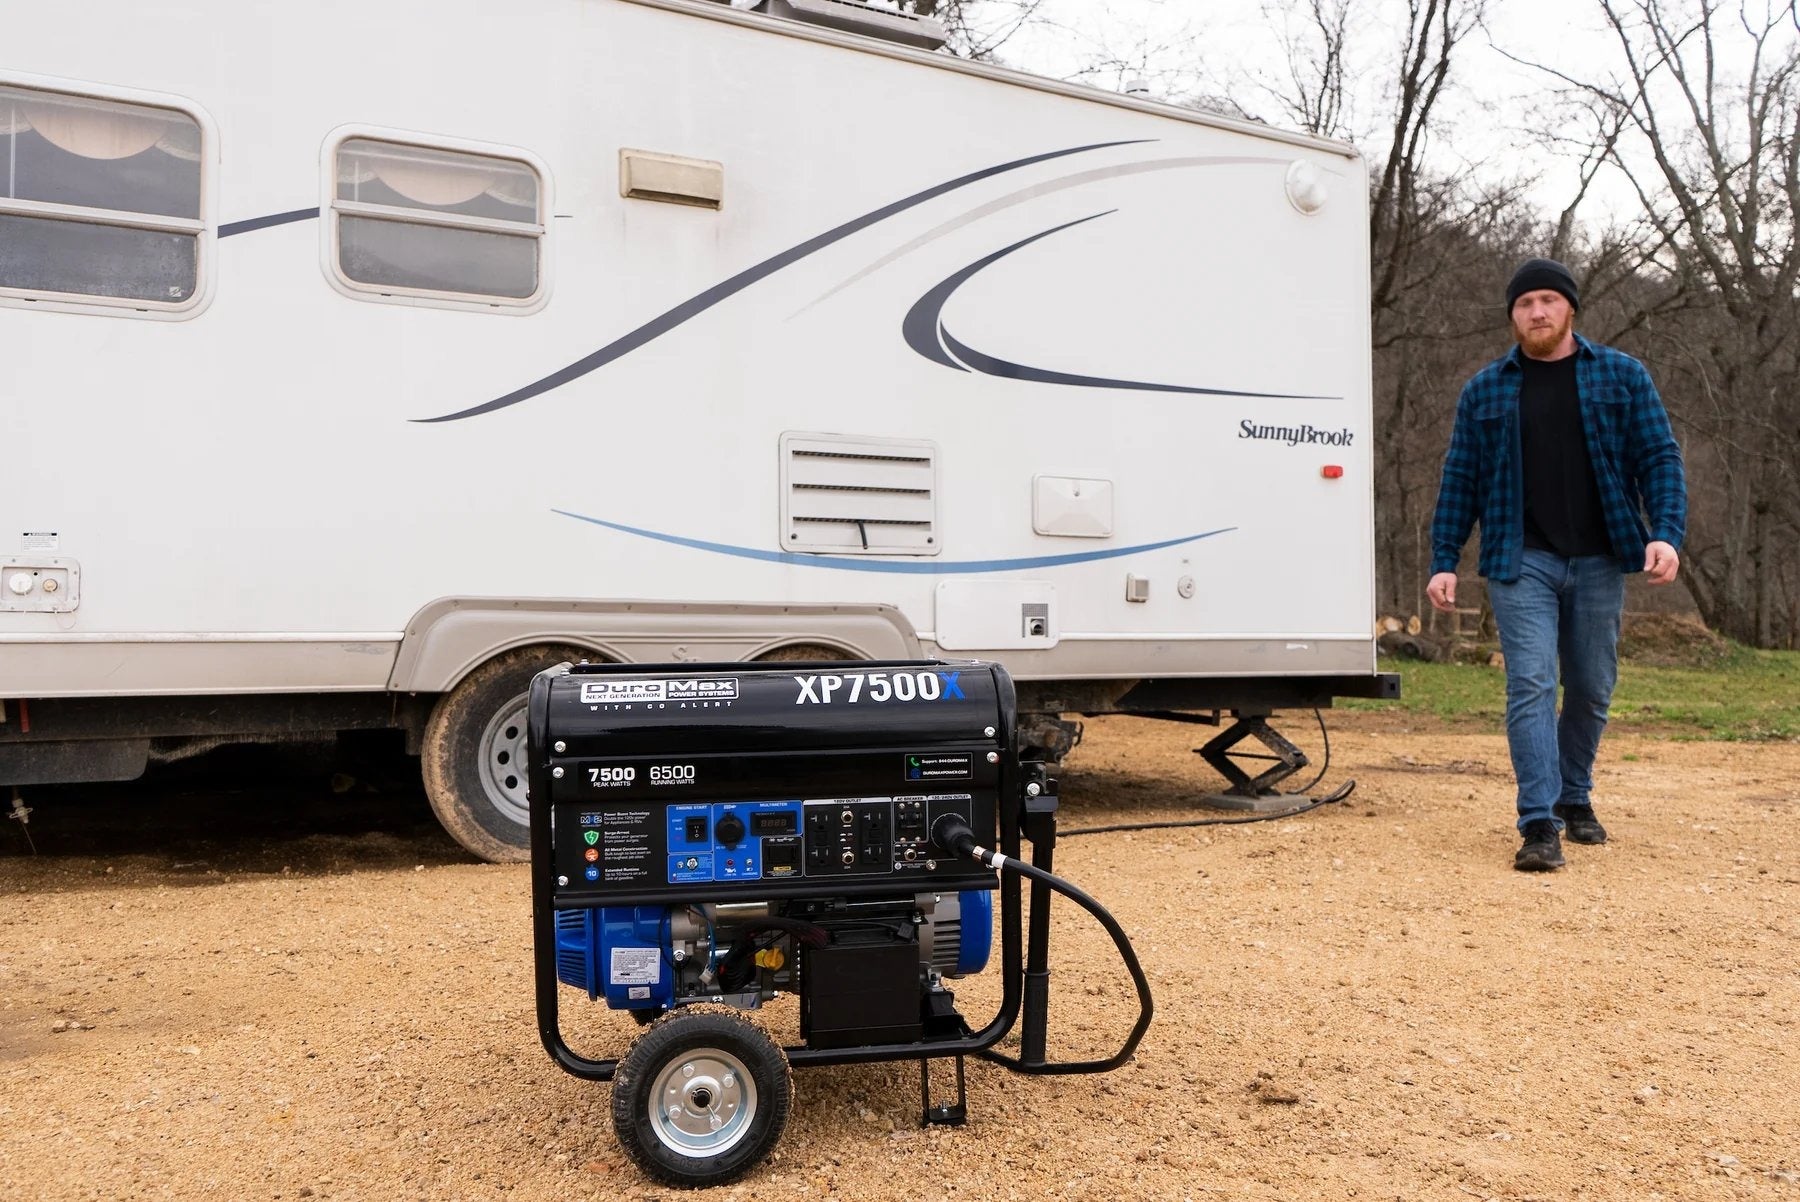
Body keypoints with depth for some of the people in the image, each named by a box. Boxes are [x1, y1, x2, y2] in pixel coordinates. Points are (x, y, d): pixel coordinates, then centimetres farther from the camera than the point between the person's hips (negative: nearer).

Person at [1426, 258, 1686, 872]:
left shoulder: (1622, 376, 7)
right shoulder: (1484, 390, 7)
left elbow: (1659, 458, 3)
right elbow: (1459, 481, 6)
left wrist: (1666, 533, -12)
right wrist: (1444, 561, -1)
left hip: (1599, 562, 2)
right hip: (1522, 564, -1)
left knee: (1592, 689, 10)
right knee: (1531, 685, -10)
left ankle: (1575, 798, 31)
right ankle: (1539, 825, -10)